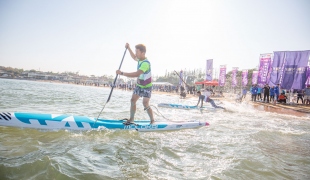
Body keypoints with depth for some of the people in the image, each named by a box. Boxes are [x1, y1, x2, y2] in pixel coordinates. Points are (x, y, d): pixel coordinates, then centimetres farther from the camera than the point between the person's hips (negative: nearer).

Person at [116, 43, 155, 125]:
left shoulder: (145, 63, -30)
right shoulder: (140, 59, -2)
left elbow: (136, 74, -41)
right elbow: (134, 57, 24)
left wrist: (122, 73, -40)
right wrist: (128, 48, 12)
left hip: (146, 87, -8)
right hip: (139, 85, 9)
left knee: (145, 104, -10)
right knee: (133, 100, 6)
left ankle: (152, 121, 8)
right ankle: (131, 119, 18)